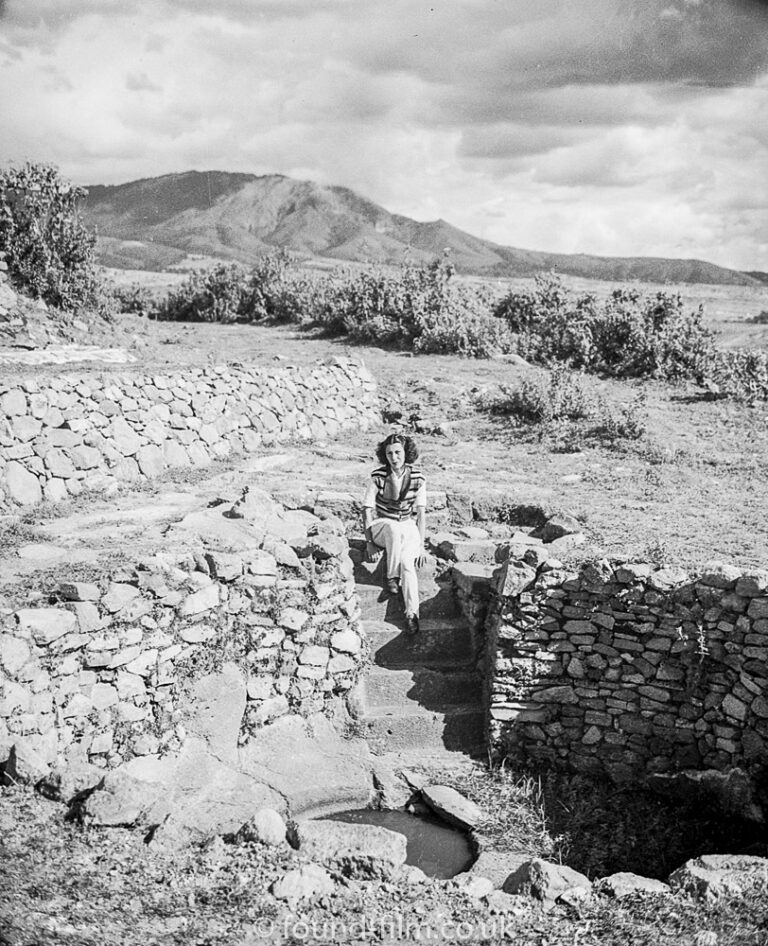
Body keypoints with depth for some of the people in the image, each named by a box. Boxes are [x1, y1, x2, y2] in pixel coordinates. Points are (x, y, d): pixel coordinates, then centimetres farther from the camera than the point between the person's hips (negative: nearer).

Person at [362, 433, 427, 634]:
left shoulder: (417, 477, -8)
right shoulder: (378, 476, -12)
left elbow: (421, 512, -5)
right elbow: (367, 508, -9)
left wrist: (421, 545, -10)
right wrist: (369, 542, -14)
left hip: (408, 527, 1)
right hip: (382, 525, -1)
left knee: (407, 562, -29)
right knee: (395, 529, -38)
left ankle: (412, 613, -31)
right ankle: (392, 577, -25)